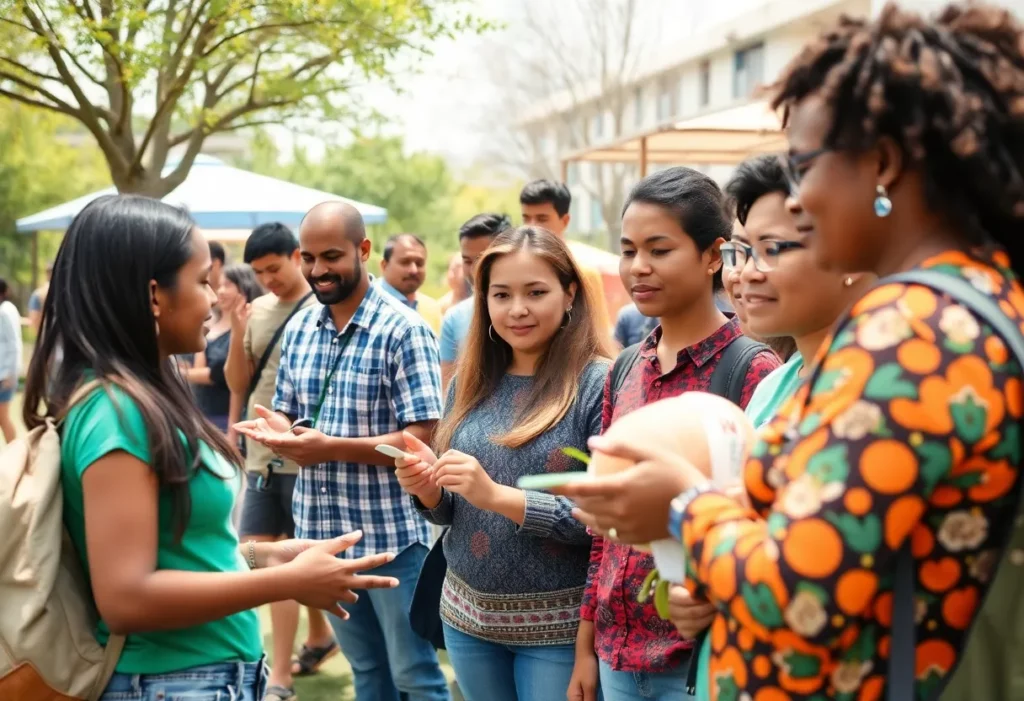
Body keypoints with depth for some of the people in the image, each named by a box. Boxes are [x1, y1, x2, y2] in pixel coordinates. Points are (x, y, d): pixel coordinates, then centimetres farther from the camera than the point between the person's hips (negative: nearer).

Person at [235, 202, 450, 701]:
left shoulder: (402, 329, -14)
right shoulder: (298, 328, 7)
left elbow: (423, 438, -18)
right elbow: (286, 414, 14)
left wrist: (331, 447, -27)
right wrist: (280, 433, -11)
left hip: (392, 533, -6)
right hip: (323, 530, 6)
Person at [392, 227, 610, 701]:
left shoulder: (598, 383, -13)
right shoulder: (470, 382, 4)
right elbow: (451, 509, 12)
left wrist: (498, 496, -25)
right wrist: (428, 489, -10)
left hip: (559, 625, -5)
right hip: (467, 615, 6)